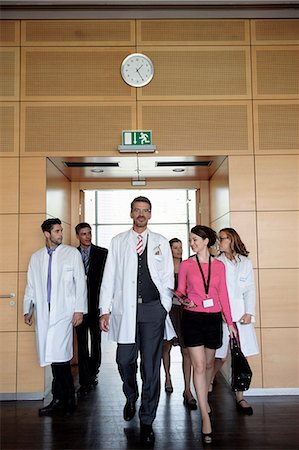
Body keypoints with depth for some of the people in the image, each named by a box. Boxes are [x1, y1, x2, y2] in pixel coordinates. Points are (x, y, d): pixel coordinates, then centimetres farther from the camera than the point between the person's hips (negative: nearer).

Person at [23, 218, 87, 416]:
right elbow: (31, 286, 19)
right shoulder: (36, 257, 14)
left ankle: (60, 399, 3)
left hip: (64, 310, -3)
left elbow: (80, 282, 0)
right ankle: (66, 399, 15)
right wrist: (27, 310, 16)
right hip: (43, 311, 4)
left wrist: (79, 309, -6)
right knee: (55, 356, 3)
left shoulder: (72, 253, 3)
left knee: (58, 355, -12)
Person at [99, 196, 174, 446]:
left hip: (153, 308, 0)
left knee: (151, 366, 2)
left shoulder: (161, 242, 8)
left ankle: (147, 422, 16)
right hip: (125, 310, 1)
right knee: (125, 360, 7)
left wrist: (165, 307, 2)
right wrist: (105, 309, 0)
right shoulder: (118, 242, 9)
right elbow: (109, 277, 6)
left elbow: (168, 276, 9)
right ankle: (131, 398, 39)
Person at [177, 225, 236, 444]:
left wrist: (230, 322, 6)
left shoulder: (219, 266, 4)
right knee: (199, 366, -6)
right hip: (192, 318, -2)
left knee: (209, 363, 16)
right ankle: (205, 418, 0)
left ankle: (204, 397, 41)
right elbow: (180, 291, 5)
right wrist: (184, 300, -18)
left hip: (213, 318, 2)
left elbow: (223, 295, 6)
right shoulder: (186, 265, 0)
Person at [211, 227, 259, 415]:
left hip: (241, 314, 2)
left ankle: (240, 397, 16)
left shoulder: (245, 262, 9)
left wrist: (249, 313, -5)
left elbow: (250, 289, 6)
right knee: (221, 357, 0)